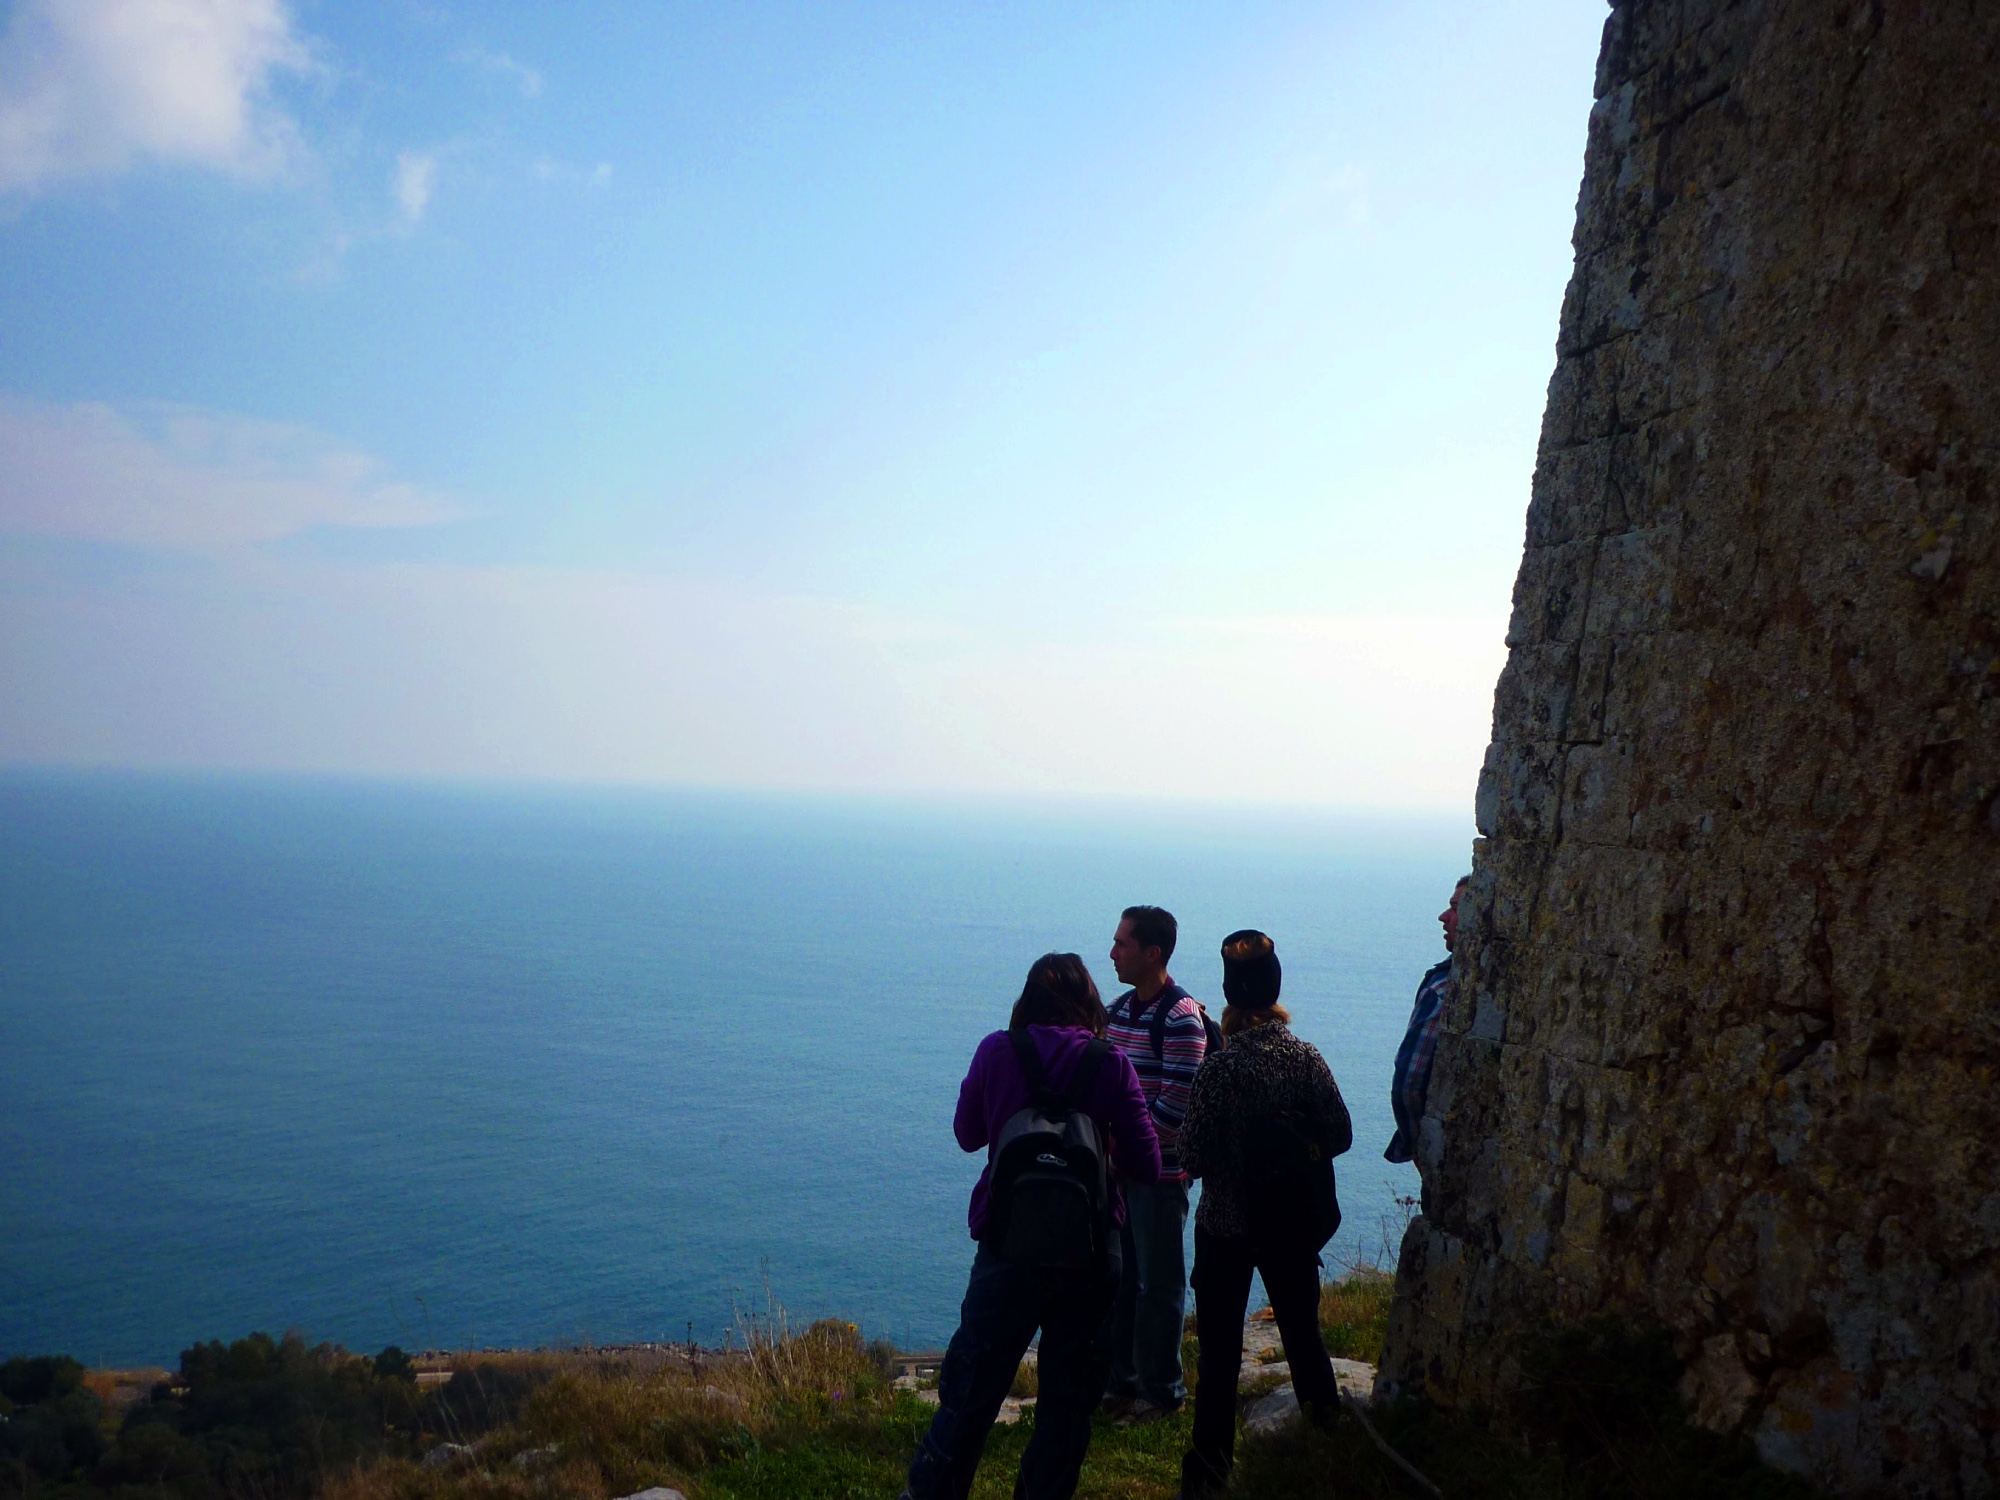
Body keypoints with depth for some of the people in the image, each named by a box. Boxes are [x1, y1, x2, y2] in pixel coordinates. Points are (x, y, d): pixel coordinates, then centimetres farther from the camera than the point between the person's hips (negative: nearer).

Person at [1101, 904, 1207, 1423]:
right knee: (1117, 1278, 15)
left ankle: (1161, 1390, 18)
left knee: (1159, 1283, 5)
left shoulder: (1181, 1017, -14)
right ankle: (1120, 1379, 28)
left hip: (1159, 1171, -7)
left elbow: (1177, 1103, -18)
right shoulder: (1118, 1009, 9)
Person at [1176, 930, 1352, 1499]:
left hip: (1227, 1227, -3)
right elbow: (1340, 1135, -1)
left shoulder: (1220, 1069, -20)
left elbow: (1191, 1159, -16)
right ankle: (1326, 1414, 35)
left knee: (1220, 1347, 6)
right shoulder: (1307, 1058, -8)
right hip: (1293, 1223, 4)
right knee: (1301, 1326, 21)